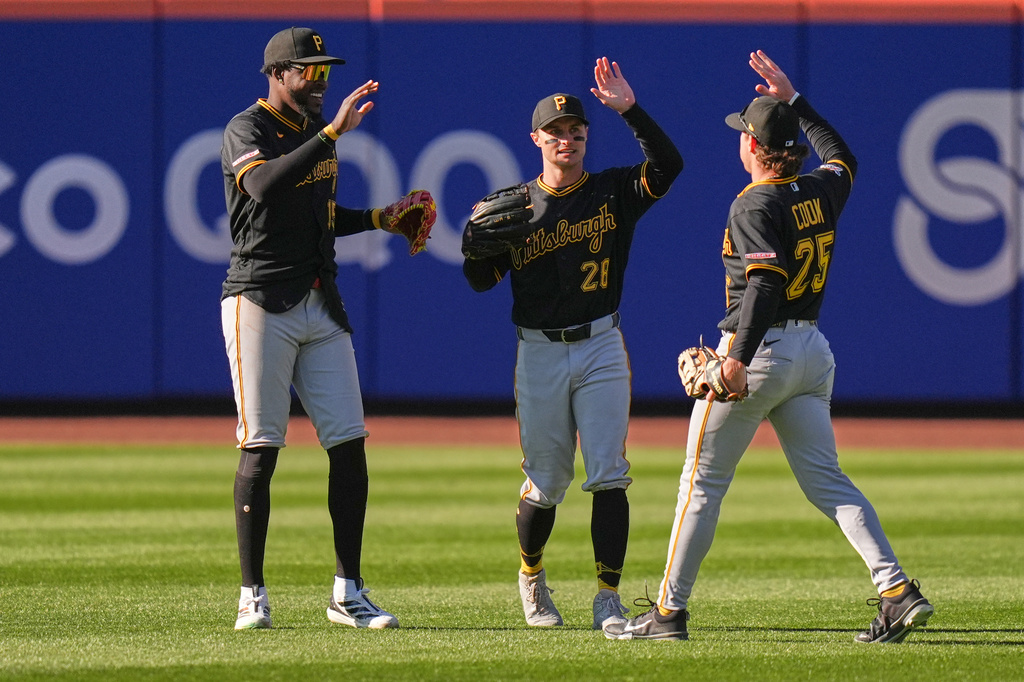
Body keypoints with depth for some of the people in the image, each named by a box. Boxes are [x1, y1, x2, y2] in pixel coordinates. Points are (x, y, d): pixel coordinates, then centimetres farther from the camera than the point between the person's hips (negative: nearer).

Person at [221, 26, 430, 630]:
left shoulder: (315, 131, 16)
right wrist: (334, 132, -33)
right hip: (261, 304, -7)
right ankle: (253, 596, 0)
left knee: (349, 445, 1)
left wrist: (379, 219, 11)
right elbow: (265, 186, -30)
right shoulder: (248, 130, -8)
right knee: (261, 449, -6)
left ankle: (349, 593, 6)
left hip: (322, 307, 7)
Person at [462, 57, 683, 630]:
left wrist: (629, 110, -20)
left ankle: (609, 601, -8)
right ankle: (532, 579, 29)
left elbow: (668, 164, -12)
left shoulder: (613, 192, 4)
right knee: (546, 481, 4)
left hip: (601, 348, 0)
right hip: (539, 353, 0)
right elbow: (482, 279, 4)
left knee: (609, 475, -9)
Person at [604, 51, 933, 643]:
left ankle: (670, 611, 8)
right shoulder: (821, 192, 8)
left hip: (760, 350, -7)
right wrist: (794, 100, 32)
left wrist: (739, 359, -32)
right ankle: (897, 590, -12)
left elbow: (765, 283, -26)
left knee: (702, 482, 4)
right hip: (813, 351, 7)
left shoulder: (755, 205, -14)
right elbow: (842, 155, 32)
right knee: (827, 481, 5)